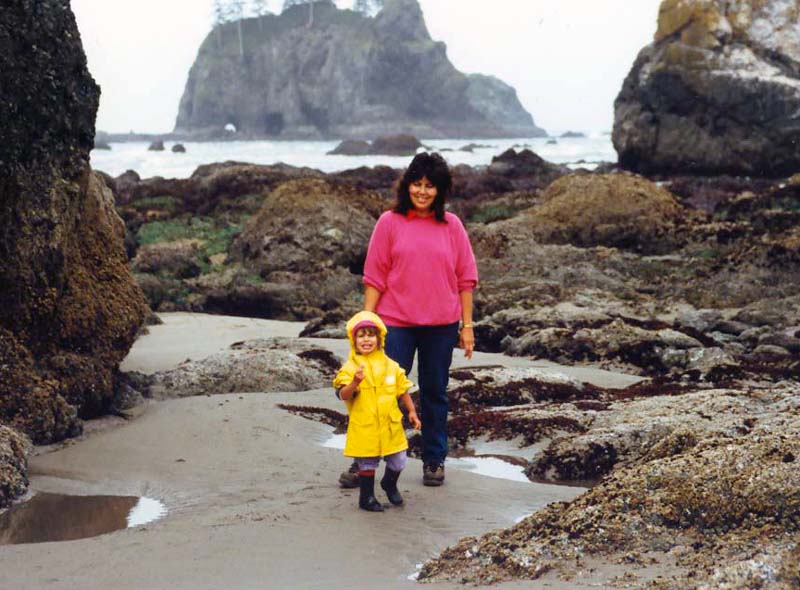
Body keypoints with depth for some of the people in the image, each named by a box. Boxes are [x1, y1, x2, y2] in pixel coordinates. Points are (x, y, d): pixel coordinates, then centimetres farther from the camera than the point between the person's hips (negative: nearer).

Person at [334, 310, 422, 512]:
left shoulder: (390, 365, 4)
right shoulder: (350, 367, -9)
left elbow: (403, 390, 14)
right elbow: (343, 395, -19)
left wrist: (412, 411, 12)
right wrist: (355, 383, -36)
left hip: (390, 425, 4)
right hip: (364, 427, -4)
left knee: (398, 462, 10)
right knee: (367, 464, 6)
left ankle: (389, 484, 40)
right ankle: (367, 497, 25)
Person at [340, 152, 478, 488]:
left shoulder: (451, 225, 2)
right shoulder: (390, 223, -1)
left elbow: (465, 279, 5)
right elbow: (375, 277, 0)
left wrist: (467, 325, 2)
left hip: (441, 324, 2)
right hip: (396, 322, -2)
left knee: (435, 393, 13)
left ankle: (434, 461, 25)